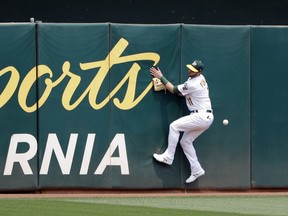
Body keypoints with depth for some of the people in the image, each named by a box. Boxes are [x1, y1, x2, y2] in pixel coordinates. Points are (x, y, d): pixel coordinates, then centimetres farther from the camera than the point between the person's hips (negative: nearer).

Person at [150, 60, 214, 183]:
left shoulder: (193, 84, -21)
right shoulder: (199, 78, 10)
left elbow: (174, 90, -9)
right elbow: (182, 92, 17)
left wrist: (161, 77, -3)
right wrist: (167, 85, 0)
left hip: (202, 117, -10)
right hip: (206, 118, 10)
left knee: (174, 126, -12)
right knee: (185, 141, 12)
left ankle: (168, 157, -7)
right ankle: (196, 170, 12)